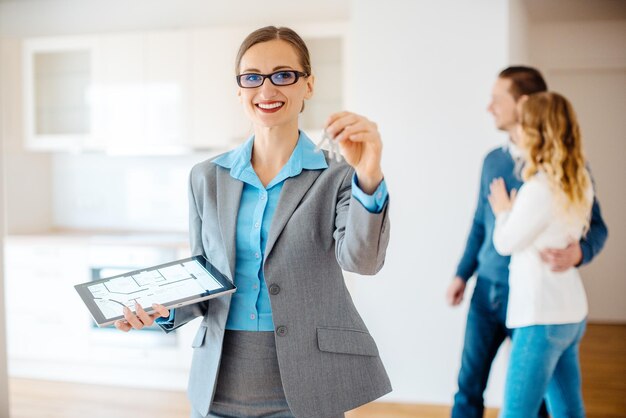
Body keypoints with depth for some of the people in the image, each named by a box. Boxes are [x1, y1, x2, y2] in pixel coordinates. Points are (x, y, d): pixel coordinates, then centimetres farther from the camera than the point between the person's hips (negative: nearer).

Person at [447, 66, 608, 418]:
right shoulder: (493, 160, 7)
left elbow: (596, 226, -7)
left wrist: (578, 252, -29)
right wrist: (462, 275, 14)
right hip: (487, 290, 5)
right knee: (469, 387, 8)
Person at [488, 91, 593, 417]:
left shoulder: (539, 189, -19)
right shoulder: (577, 183, 7)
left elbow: (505, 243, -10)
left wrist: (503, 212, 9)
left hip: (543, 316, -9)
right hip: (570, 311, 9)